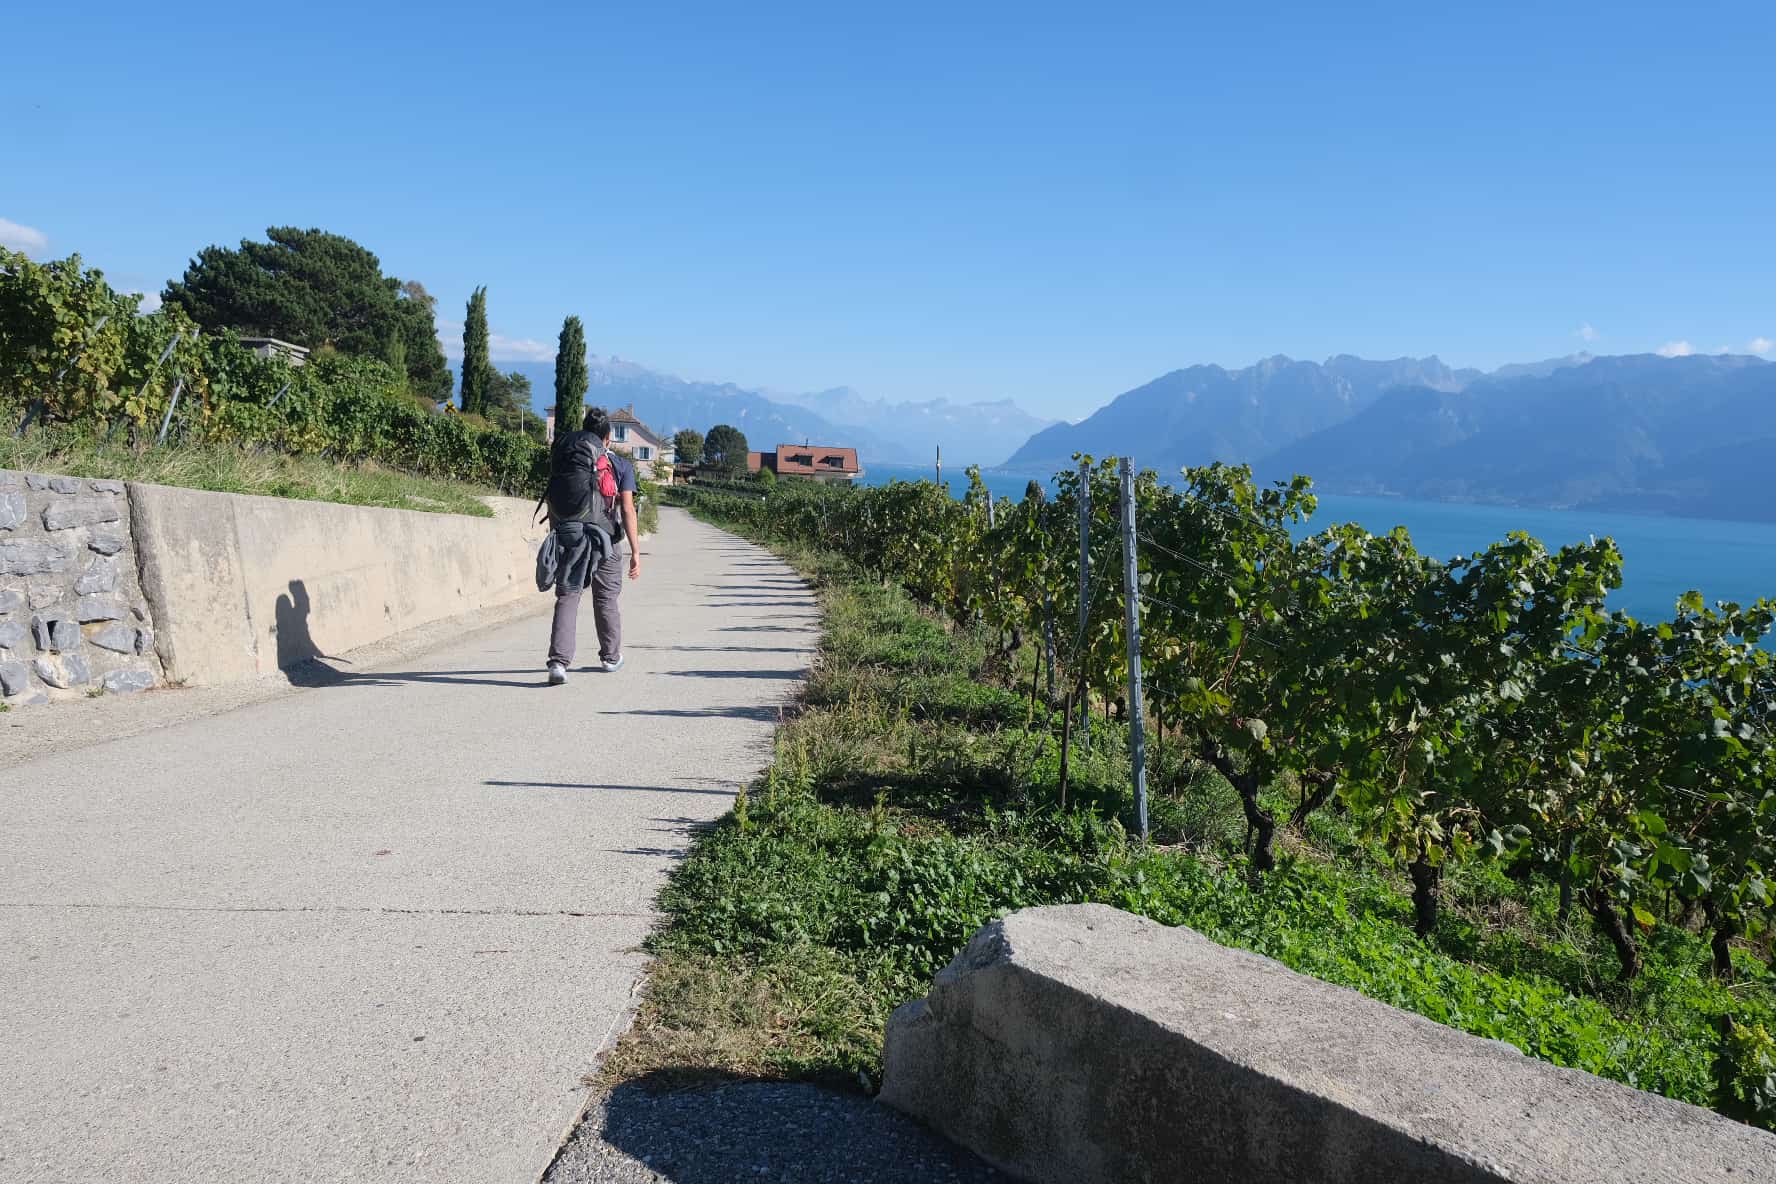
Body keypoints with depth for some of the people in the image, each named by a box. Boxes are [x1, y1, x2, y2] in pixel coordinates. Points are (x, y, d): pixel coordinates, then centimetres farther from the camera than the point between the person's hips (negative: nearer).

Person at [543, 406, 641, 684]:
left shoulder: (562, 457, 9)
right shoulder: (620, 465, 2)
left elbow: (551, 501, 8)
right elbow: (627, 509, -5)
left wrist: (554, 533, 17)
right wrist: (635, 551, -4)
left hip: (567, 535, 1)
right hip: (604, 538, -1)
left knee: (566, 597, 2)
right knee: (606, 598, 13)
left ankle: (558, 661, -13)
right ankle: (611, 658, 28)